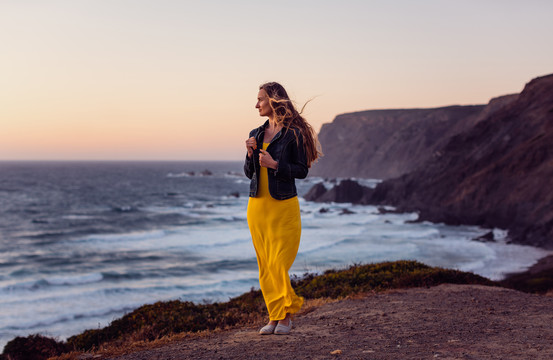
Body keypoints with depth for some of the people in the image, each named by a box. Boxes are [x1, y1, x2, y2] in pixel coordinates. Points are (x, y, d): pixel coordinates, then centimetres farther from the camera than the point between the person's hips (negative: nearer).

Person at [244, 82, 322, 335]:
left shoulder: (294, 133, -6)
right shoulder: (256, 134, 12)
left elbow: (302, 171, -7)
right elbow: (248, 173, 14)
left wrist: (275, 164, -18)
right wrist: (250, 154, -3)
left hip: (283, 205, -6)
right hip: (257, 205, 6)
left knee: (278, 263, -7)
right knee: (264, 265, 7)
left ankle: (285, 315, 7)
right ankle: (274, 316, 15)